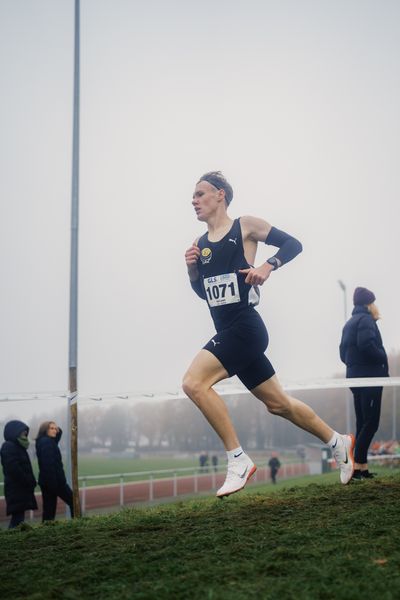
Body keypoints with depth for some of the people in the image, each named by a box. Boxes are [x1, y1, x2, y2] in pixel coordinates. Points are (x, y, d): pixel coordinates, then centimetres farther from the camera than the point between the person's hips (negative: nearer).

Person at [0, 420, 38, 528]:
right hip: (16, 490, -10)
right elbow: (13, 469, -20)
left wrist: (31, 482, 7)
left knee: (18, 517, 7)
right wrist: (29, 483, -15)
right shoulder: (9, 447, -11)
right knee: (18, 517, -13)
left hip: (20, 490, 10)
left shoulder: (17, 447, 19)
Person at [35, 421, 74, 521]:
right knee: (73, 502, 1)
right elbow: (49, 464, -21)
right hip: (54, 480, -9)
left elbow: (56, 437, 32)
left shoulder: (42, 441, 15)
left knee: (48, 509, 6)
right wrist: (54, 482, -24)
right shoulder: (47, 442, -13)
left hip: (46, 481, 9)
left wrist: (59, 431, 11)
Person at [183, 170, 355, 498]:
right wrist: (192, 269, 1)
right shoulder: (200, 244, 15)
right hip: (228, 333, 8)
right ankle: (338, 442, 34)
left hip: (245, 327, -7)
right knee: (278, 403, 15)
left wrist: (267, 267, -18)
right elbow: (202, 292, 20)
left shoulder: (246, 226, -2)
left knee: (194, 382, -23)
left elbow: (293, 244, -1)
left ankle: (238, 460, -16)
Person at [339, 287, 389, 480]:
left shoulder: (350, 323, 19)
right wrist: (383, 358, -9)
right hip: (369, 376, -9)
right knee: (371, 423, -10)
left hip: (355, 375, 9)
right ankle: (357, 466, -15)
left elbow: (344, 353, 19)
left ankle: (363, 467, 9)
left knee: (362, 423, 9)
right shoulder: (365, 320, -9)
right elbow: (366, 345, -24)